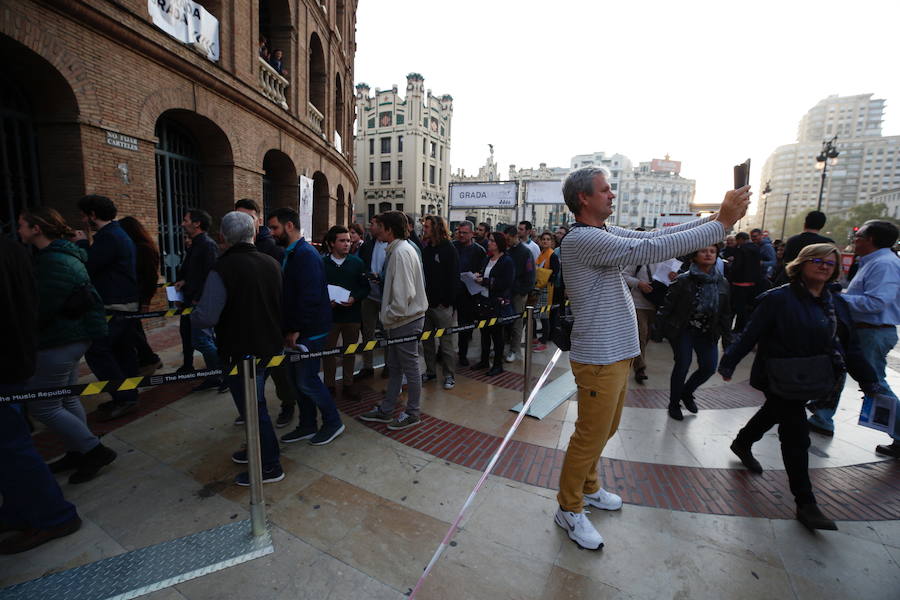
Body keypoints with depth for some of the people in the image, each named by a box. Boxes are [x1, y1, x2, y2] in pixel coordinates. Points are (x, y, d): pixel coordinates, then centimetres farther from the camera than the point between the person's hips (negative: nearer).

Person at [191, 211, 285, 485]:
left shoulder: (222, 269, -20)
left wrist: (191, 314, -3)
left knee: (252, 407, 6)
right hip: (270, 346, 7)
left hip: (240, 352, -7)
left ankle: (270, 466, 19)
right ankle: (258, 449, 40)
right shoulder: (271, 263, 1)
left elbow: (205, 318, -24)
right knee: (255, 402, 24)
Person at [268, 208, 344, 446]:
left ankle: (333, 422, 17)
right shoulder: (290, 254, 14)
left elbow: (310, 297, -24)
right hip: (295, 329, 10)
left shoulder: (306, 254, -17)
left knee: (306, 380, -2)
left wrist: (296, 329, -19)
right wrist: (288, 328, 13)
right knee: (299, 379, 15)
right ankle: (307, 425, 29)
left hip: (310, 330, -10)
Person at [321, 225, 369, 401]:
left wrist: (354, 298, -13)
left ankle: (348, 384, 26)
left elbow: (365, 287, 3)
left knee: (350, 351, 11)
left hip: (352, 314, 1)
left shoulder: (357, 263, 3)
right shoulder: (322, 263, -1)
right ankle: (329, 385, 23)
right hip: (329, 314, -1)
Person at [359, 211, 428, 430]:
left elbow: (404, 292, -25)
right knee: (394, 366, 18)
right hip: (400, 320, 10)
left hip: (406, 319, -10)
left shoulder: (401, 252, -19)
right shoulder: (397, 249, 13)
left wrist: (390, 315, -16)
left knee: (410, 367, 5)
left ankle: (412, 413, 21)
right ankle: (385, 410, 31)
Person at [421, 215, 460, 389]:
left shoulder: (449, 249, -7)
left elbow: (453, 278, -12)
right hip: (426, 302, 7)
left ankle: (450, 375, 16)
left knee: (446, 342, 3)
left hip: (442, 305, -6)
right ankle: (430, 371, 29)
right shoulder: (426, 249, 12)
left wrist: (447, 301, -15)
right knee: (427, 340, 14)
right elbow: (421, 275, 13)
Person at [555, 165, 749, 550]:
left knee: (603, 431, 23)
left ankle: (587, 488, 44)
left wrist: (716, 216, 1)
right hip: (599, 359, -10)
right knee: (591, 437, 4)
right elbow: (653, 249, -26)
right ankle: (568, 509, 24)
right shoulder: (582, 239, -20)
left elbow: (652, 236, 8)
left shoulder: (603, 233, 10)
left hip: (616, 354, 10)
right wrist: (722, 223, -18)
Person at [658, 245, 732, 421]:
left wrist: (727, 334, 7)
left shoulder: (722, 283, 4)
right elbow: (668, 305, -9)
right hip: (684, 330, -4)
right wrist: (668, 327, -12)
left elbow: (725, 312, 11)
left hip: (708, 333, 4)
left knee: (709, 367, -1)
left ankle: (687, 392, 29)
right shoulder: (684, 280, -9)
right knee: (683, 365, -5)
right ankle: (674, 403, 18)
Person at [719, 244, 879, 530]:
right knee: (797, 437, -4)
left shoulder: (837, 303, 6)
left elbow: (851, 345, 10)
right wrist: (729, 362, -21)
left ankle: (742, 444, 50)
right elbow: (750, 334, -18)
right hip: (782, 380, -7)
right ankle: (805, 504, 6)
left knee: (773, 413, 25)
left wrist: (868, 380, 8)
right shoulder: (779, 298, -16)